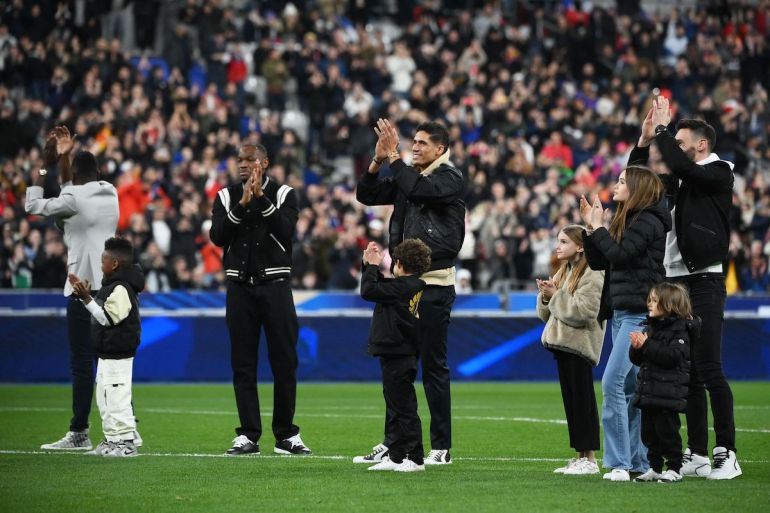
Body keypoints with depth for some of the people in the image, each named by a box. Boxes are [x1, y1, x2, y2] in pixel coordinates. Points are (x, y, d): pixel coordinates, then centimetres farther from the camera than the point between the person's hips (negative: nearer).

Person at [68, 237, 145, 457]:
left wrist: (87, 298, -22)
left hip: (118, 356, -11)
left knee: (116, 397, -9)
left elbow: (107, 318, -21)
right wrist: (84, 295, 15)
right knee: (104, 397, 16)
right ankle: (111, 440, 23)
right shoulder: (113, 286, 15)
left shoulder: (120, 289, -18)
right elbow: (103, 313, 20)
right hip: (108, 354, 11)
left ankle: (126, 441, -6)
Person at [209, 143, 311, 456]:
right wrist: (242, 204, -16)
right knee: (243, 365, 2)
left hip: (275, 285, -2)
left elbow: (286, 231, -14)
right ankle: (248, 436, 5)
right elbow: (217, 237, -7)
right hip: (240, 287, 2)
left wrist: (261, 198, -18)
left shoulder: (283, 195, 2)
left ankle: (286, 435, 6)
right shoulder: (226, 197, 7)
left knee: (284, 362, -1)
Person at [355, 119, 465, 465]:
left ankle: (441, 447, 1)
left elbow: (417, 189, -23)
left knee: (433, 366, -4)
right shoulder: (406, 177, 15)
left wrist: (394, 157, -17)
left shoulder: (450, 178, -6)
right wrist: (378, 161, -4)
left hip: (435, 283, -7)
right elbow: (366, 196, 10)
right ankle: (392, 442, 14)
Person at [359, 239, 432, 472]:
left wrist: (372, 265, -8)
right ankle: (396, 456, 24)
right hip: (399, 355, 10)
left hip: (397, 357, -10)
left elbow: (369, 291, -21)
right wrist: (370, 264, 12)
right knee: (398, 407, 17)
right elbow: (381, 286, 22)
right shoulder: (413, 285, 11)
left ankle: (414, 458, -5)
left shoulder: (401, 287, -18)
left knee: (404, 408, -7)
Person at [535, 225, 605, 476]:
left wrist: (556, 296, -14)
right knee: (570, 399, 9)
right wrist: (545, 297, -2)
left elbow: (585, 310, -21)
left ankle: (590, 458, -4)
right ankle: (580, 456, 14)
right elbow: (545, 313, 19)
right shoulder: (563, 273, 17)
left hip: (580, 345, -9)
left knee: (583, 400, -6)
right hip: (562, 343, 9)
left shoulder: (592, 275, -10)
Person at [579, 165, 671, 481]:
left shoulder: (648, 221, -10)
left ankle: (619, 463, -17)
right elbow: (598, 262, 16)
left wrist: (599, 227, -8)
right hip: (622, 313, 10)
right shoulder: (626, 221, 17)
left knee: (612, 383, -16)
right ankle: (638, 461, 11)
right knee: (630, 389, 9)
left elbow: (619, 254, -20)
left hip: (640, 314, -10)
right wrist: (591, 227, 6)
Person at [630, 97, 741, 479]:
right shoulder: (678, 180, 15)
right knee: (687, 373, 7)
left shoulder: (718, 173, -5)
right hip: (674, 281, 8)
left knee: (709, 370, -10)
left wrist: (662, 127, -12)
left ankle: (727, 454, -8)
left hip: (703, 282, -8)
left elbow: (680, 166, -22)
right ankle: (697, 455, 10)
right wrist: (646, 139, 7)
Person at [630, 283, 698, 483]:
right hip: (648, 391, 8)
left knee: (667, 432, -4)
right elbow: (637, 360, 17)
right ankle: (655, 468, 19)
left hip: (668, 395, -8)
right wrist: (637, 348, -6)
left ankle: (674, 468, 5)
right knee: (649, 433, 10)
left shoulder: (679, 330, -11)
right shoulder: (651, 327, 14)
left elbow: (673, 356, -25)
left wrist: (647, 345, -23)